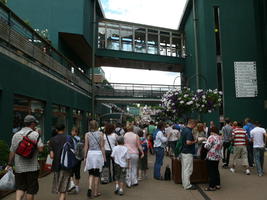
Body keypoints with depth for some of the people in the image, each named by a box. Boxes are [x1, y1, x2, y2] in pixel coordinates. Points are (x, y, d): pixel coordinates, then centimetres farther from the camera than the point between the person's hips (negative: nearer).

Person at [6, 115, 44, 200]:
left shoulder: (16, 135, 5)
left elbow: (12, 152, 7)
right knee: (31, 188, 9)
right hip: (32, 167, -4)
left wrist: (9, 164, 15)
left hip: (19, 167, 4)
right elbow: (41, 148, -15)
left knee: (20, 187, 14)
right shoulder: (35, 134, -9)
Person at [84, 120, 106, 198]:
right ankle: (96, 192, 16)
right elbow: (102, 147, -3)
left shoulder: (87, 134, 1)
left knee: (91, 173, 15)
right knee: (97, 174, 8)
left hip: (90, 154, 1)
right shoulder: (100, 134, -3)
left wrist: (85, 156, 10)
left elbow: (86, 147, 2)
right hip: (98, 153, -1)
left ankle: (90, 188, -4)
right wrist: (104, 156, 4)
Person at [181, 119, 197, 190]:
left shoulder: (183, 130, 9)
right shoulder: (189, 132, -21)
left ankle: (184, 183, 24)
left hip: (183, 151, 10)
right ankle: (187, 185, 5)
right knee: (188, 169, -2)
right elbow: (188, 142, -29)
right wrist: (194, 142, -11)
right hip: (188, 152, -10)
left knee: (184, 168, 15)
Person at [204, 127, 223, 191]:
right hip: (218, 156, 9)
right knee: (216, 170, 18)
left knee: (211, 172, -1)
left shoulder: (211, 137, -16)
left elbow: (207, 146, -19)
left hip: (211, 156, -8)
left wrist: (205, 144, 1)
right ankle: (218, 184, 25)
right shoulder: (220, 138, 10)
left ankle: (212, 187, 5)